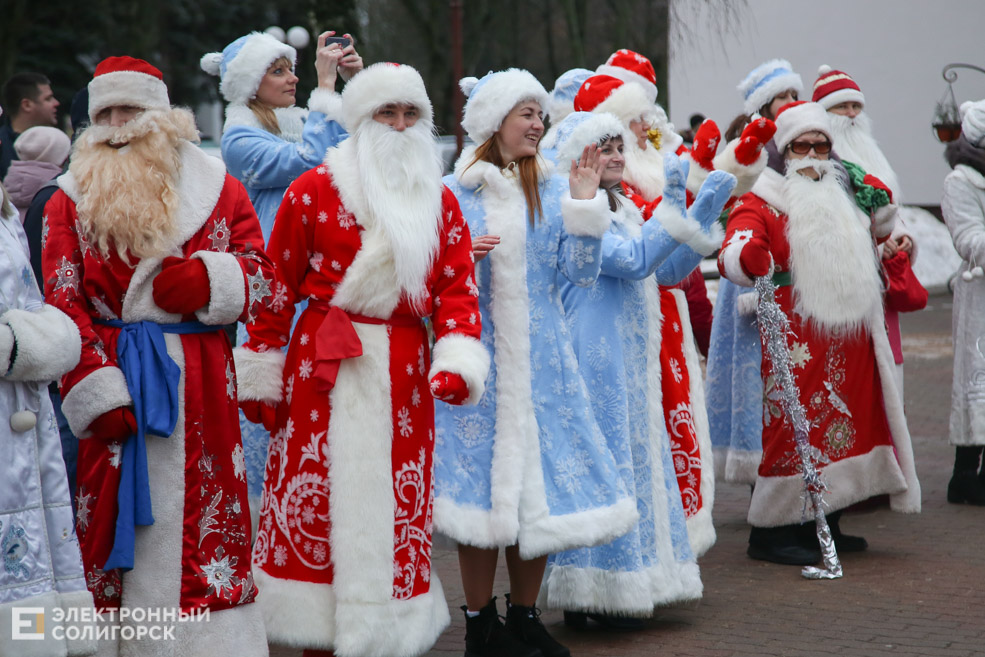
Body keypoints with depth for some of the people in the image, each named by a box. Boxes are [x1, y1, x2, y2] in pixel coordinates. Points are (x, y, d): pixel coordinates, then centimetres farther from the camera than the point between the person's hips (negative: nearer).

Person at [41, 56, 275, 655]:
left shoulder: (217, 187, 9)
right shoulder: (72, 198, 7)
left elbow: (261, 281, 9)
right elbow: (63, 303, 1)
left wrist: (208, 278, -13)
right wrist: (97, 393, -9)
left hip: (200, 382, 0)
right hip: (114, 380, 0)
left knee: (202, 519, 0)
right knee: (112, 514, 1)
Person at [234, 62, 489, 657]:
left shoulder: (441, 203, 12)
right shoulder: (314, 191, 1)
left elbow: (457, 287, 3)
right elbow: (277, 286, 0)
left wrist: (458, 358, -14)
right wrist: (260, 374, -2)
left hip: (404, 373, 3)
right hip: (323, 364, -3)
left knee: (399, 507, 4)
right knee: (318, 498, -2)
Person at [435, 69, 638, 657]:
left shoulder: (554, 189, 7)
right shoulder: (454, 192, -1)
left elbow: (581, 271, 1)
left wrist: (585, 203, -8)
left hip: (540, 359, 3)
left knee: (541, 483, 5)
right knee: (481, 481, 0)